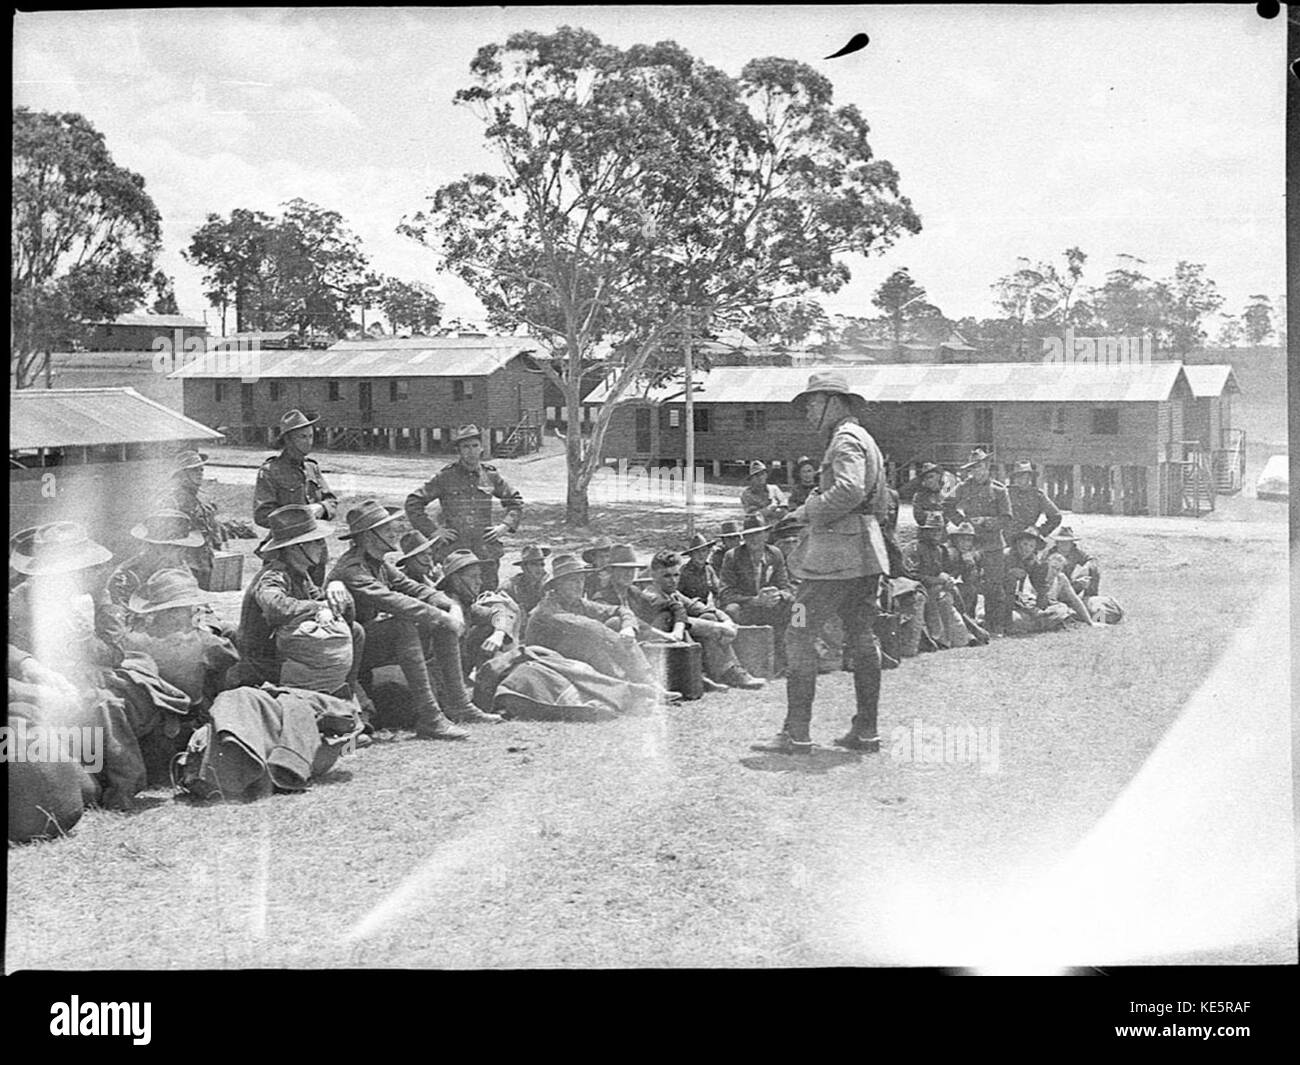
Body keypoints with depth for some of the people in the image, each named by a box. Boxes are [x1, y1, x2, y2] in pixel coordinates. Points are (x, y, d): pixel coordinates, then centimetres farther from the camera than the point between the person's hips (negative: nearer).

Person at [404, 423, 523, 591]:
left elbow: (515, 501, 22)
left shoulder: (491, 475, 7)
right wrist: (432, 531, -3)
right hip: (454, 551, -3)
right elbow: (413, 502, 2)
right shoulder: (445, 476, -1)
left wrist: (505, 526, 7)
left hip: (487, 552, 3)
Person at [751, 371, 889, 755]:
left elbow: (849, 490, -27)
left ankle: (796, 734, -8)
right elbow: (882, 507, 25)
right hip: (864, 555, 11)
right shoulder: (863, 440, 21)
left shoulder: (847, 439, -10)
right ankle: (865, 731, 14)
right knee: (862, 640, 10)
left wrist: (809, 512, -13)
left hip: (837, 556, -10)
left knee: (800, 637, -8)